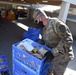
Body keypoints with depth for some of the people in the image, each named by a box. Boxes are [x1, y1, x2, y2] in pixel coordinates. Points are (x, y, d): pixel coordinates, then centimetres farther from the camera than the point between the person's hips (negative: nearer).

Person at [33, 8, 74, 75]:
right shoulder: (44, 27, 5)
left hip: (61, 57, -8)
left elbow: (68, 40, -29)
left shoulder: (56, 23, -25)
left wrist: (53, 52, -31)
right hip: (51, 55, 8)